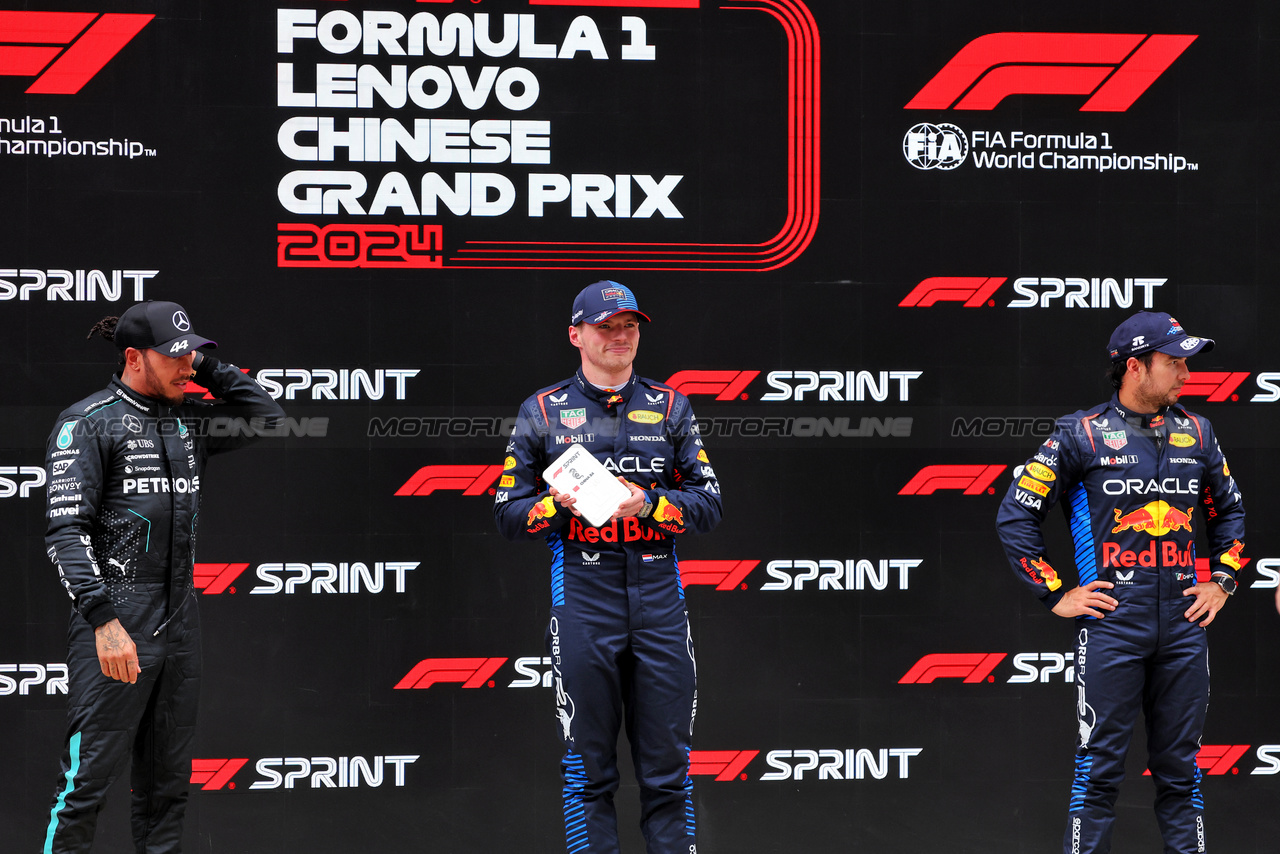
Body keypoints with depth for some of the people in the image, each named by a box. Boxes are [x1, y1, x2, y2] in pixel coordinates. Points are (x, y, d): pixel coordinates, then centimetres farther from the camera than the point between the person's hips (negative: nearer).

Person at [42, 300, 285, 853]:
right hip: (116, 626, -7)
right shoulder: (89, 422, -5)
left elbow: (264, 416, 26)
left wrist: (207, 368, 11)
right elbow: (67, 530, -12)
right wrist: (103, 620, -23)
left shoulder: (188, 420, 15)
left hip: (180, 622, 7)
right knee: (88, 777, -10)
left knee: (167, 784, 10)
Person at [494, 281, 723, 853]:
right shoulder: (543, 411, 9)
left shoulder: (670, 407, 13)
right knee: (588, 768, 1)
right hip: (582, 595, -1)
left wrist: (647, 503, -9)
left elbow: (708, 505, 7)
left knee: (667, 766, 2)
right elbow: (509, 514, 7)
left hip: (659, 596, 1)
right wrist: (562, 503, -11)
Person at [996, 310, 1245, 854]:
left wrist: (1221, 581, 15)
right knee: (1099, 768, -2)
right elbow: (1015, 518, 1)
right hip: (1112, 625, -4)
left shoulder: (1195, 433, 11)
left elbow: (1229, 512, 27)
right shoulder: (1082, 434, -2)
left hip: (1184, 626, 4)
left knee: (1180, 769, 8)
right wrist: (1056, 595, -2)